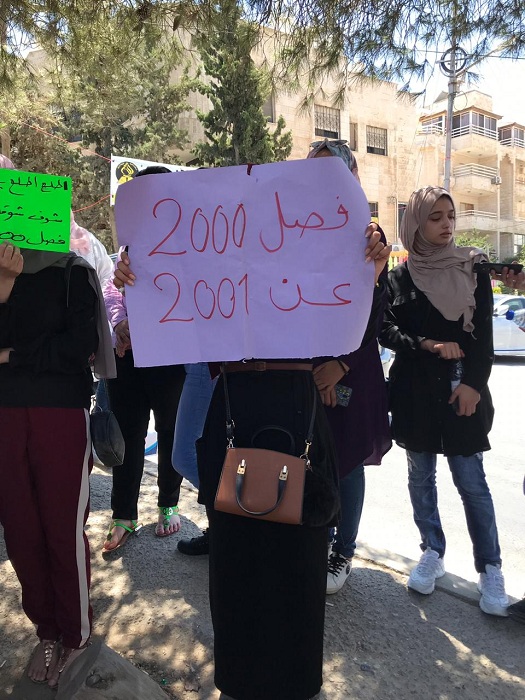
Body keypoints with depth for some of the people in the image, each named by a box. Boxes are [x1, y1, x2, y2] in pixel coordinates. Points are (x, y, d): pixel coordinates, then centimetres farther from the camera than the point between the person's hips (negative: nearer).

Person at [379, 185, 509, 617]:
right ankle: (433, 553, 27)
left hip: (461, 388, -1)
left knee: (471, 480, 0)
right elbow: (386, 329, 0)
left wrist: (473, 383, -10)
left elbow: (483, 335, 0)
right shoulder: (400, 277, 5)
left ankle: (490, 569, 15)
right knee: (421, 476, 11)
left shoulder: (474, 269, 4)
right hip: (414, 389, 2)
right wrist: (427, 346, -14)